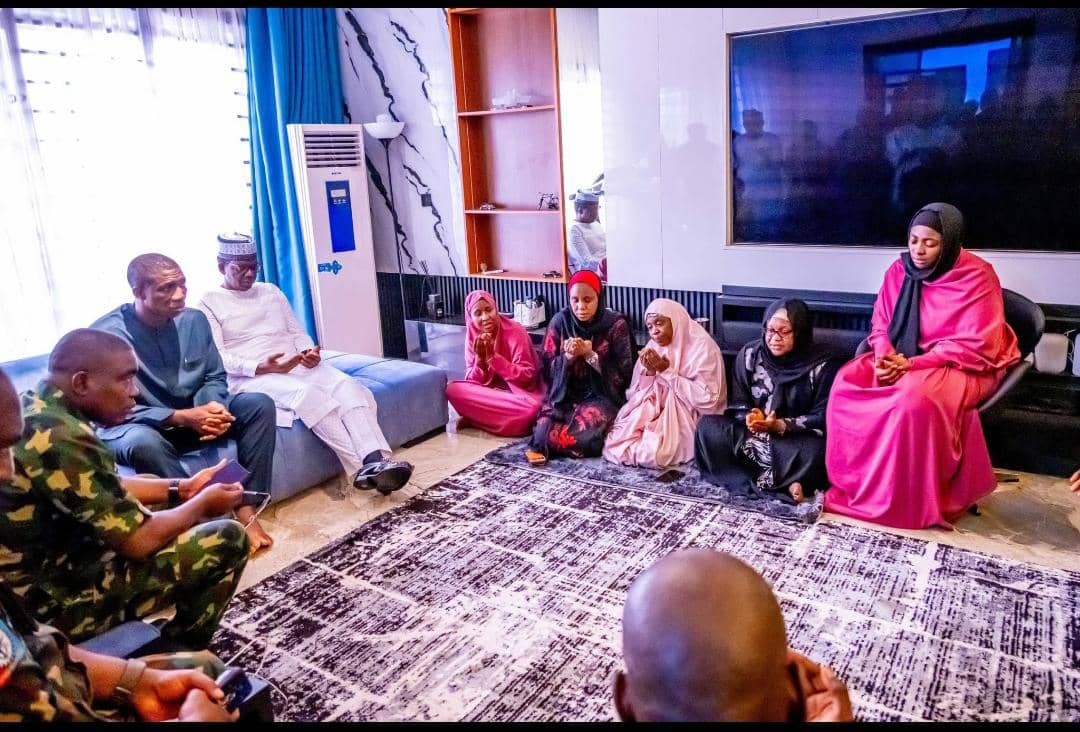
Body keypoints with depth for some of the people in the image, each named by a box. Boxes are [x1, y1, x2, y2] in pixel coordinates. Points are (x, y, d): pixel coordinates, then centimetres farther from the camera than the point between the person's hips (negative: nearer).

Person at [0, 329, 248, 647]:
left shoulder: (32, 407, 2)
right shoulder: (62, 438, -28)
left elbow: (105, 489, 14)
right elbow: (139, 541, -24)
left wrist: (181, 488, 7)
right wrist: (203, 503, -7)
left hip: (34, 573, 10)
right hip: (55, 602, -10)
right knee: (228, 539, -12)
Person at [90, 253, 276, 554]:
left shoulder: (194, 320, -5)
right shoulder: (107, 333, -20)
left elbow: (215, 377, 4)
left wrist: (213, 407, -20)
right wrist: (183, 416, -32)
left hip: (192, 417, 5)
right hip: (135, 426, -5)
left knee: (260, 404, -16)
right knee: (143, 443, -41)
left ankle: (246, 509, -20)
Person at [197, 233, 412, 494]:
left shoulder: (271, 291, 23)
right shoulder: (209, 303, 7)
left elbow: (298, 333, 19)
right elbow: (217, 357, -5)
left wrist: (310, 352, -6)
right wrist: (261, 367, -22)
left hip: (299, 365, 5)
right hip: (250, 377, -5)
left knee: (346, 385, -27)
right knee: (308, 393, -36)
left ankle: (377, 460, -44)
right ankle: (364, 467, -40)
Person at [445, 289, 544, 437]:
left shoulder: (515, 331, -17)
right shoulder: (473, 334, -4)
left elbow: (527, 376, -20)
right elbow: (472, 380, -5)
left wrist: (493, 357, -28)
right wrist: (479, 357, -25)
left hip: (518, 391, -2)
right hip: (490, 391, 3)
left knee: (530, 410, -37)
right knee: (452, 389, -21)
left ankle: (476, 419, -15)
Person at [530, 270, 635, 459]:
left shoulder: (616, 324, -8)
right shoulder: (560, 321, -2)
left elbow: (624, 374, -10)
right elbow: (547, 369, 0)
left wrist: (590, 355, -21)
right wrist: (568, 357, -20)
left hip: (601, 396, -1)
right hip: (565, 395, 2)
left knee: (583, 437, -28)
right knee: (543, 433, -26)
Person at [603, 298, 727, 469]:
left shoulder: (703, 347, -13)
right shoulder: (655, 346, 6)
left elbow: (706, 399, -20)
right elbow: (634, 394, 7)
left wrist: (666, 371, -19)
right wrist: (649, 372, -14)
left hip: (687, 418, -5)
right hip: (655, 410, 5)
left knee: (651, 453, -28)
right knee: (614, 443, -17)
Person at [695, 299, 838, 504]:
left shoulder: (820, 363, -7)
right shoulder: (749, 354, 0)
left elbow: (823, 416, -10)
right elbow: (738, 402, 4)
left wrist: (781, 425, -23)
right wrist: (750, 417, -19)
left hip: (797, 440, -4)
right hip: (752, 436, 4)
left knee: (817, 450, -37)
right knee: (707, 426, -22)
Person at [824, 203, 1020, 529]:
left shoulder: (977, 278, -14)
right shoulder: (900, 271, 2)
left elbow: (973, 346, -17)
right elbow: (881, 324, 7)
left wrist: (912, 364, -24)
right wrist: (886, 357, -16)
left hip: (961, 366, -6)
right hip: (903, 359, 6)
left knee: (915, 397, -37)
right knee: (847, 381, -20)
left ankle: (910, 501, -20)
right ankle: (851, 481, -9)